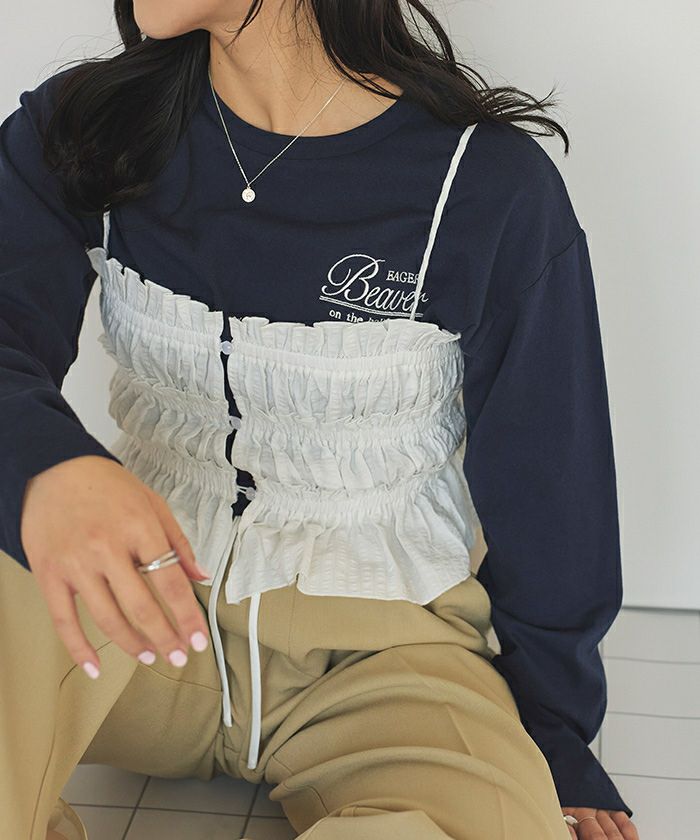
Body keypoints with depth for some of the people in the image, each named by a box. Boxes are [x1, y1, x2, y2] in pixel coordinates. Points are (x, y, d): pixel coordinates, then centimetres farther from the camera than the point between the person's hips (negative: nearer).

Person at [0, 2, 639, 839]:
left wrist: (558, 751, 9)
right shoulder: (82, 125, 0)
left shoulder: (496, 188, -11)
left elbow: (548, 501, -1)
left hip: (378, 643, -1)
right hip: (144, 600, 2)